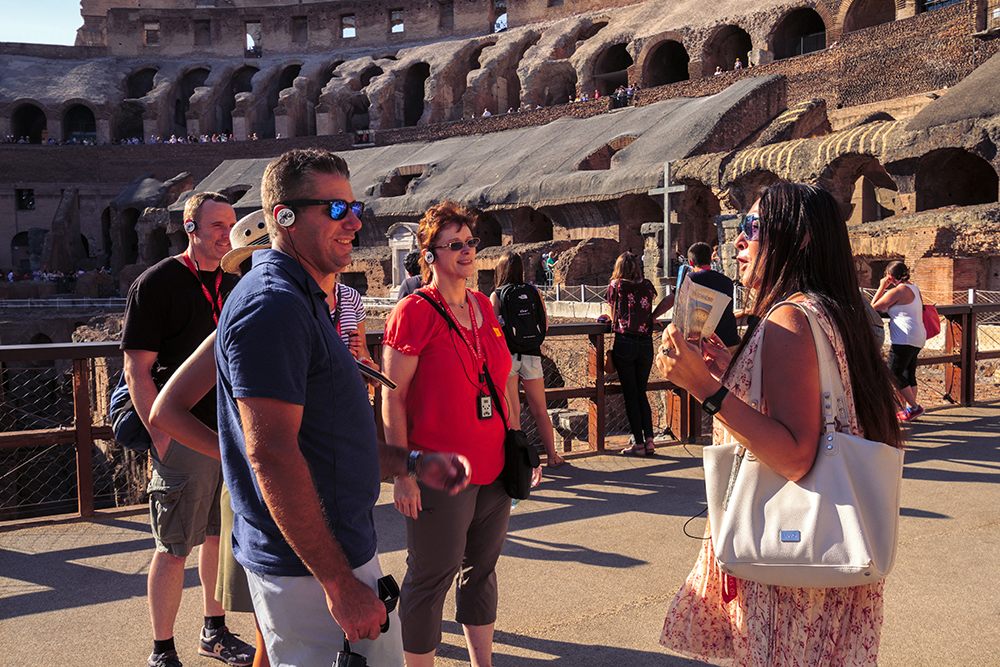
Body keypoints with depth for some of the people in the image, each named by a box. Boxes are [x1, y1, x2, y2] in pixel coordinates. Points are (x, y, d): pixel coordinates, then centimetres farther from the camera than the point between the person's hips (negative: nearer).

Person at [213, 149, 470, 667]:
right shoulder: (272, 304, -19)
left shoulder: (302, 300, 15)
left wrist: (412, 464, 15)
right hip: (307, 571, -10)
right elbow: (271, 455, -25)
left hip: (342, 552, 10)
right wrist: (340, 584, -24)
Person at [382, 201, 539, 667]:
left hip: (493, 468, 7)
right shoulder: (414, 312, -10)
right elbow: (393, 399, -11)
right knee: (430, 579, 3)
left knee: (482, 568, 18)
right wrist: (404, 473, -15)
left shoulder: (483, 306, 11)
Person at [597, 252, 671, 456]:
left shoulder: (615, 286, 0)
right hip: (646, 344, 3)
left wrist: (608, 316, 25)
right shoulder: (647, 286, 9)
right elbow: (650, 314, 9)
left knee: (630, 394, 3)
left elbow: (612, 316, 4)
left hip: (624, 343, -3)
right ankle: (649, 440, 6)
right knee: (641, 393, 14)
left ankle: (639, 444, 2)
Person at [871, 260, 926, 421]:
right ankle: (909, 409, 14)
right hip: (917, 339, 10)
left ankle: (914, 407, -4)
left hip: (904, 339, -10)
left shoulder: (897, 291, -14)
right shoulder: (914, 288, 14)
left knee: (894, 375, -6)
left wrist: (882, 287, 1)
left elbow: (874, 306, -9)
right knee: (909, 375, 12)